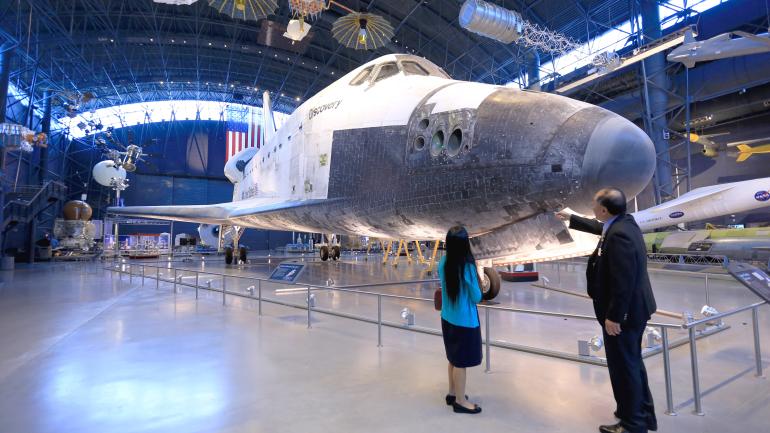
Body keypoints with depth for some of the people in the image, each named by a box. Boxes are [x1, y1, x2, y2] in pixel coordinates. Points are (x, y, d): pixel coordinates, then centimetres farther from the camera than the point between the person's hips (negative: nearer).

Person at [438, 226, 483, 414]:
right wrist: (477, 288, 5)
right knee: (461, 362, 8)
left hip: (447, 318, 7)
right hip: (464, 320, -7)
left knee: (453, 358, 22)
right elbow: (476, 297, -13)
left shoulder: (443, 262, -5)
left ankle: (453, 393, 37)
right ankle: (460, 401, 24)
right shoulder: (467, 267, -23)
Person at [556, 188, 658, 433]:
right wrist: (571, 219, 36)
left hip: (623, 313, -11)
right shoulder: (624, 222, 3)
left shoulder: (619, 235, -28)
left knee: (623, 367, 5)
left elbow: (623, 282, -29)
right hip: (633, 309, 11)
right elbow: (600, 228, 26)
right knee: (632, 363, 24)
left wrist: (613, 317, -23)